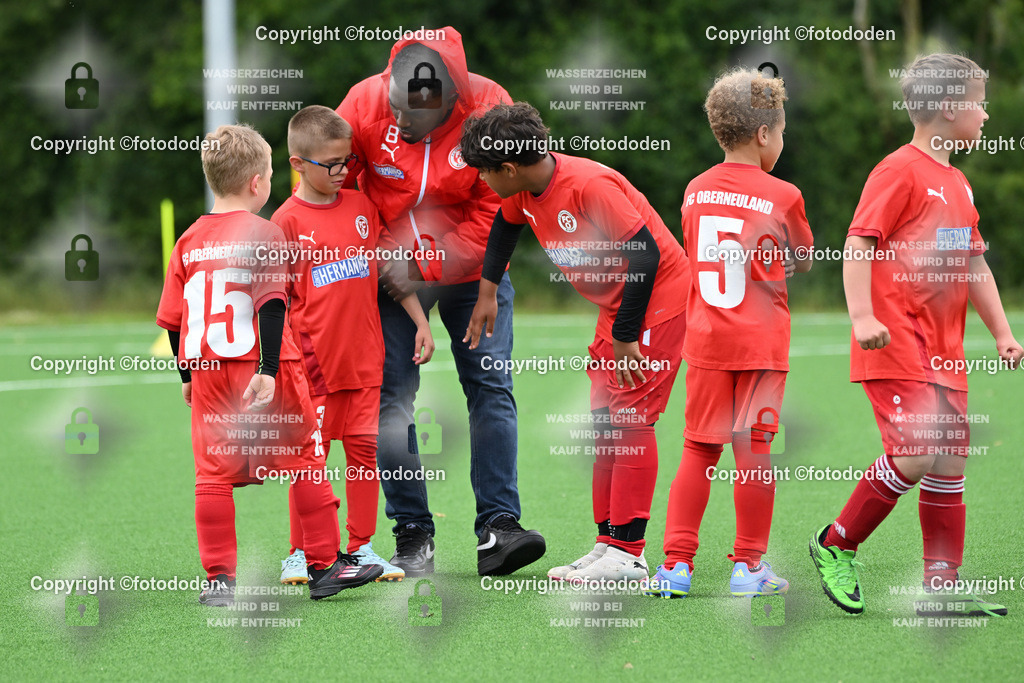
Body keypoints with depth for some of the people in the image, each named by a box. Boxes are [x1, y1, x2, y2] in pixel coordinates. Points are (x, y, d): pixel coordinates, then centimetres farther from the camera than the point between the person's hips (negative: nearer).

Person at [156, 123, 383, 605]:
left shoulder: (189, 241, 9)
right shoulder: (263, 234, -6)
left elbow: (172, 320, 12)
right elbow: (271, 305, -16)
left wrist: (187, 375, 22)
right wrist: (268, 370, -18)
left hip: (208, 370, 4)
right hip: (261, 367, -4)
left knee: (213, 474, 6)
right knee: (304, 462, 7)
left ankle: (219, 578, 3)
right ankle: (324, 565, 12)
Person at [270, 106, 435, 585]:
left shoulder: (361, 207, 9)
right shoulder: (287, 220, -6)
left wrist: (421, 324, 13)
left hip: (365, 356, 4)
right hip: (315, 362, -4)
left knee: (365, 450, 7)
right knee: (310, 456, 1)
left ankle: (361, 547, 16)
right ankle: (301, 554, 10)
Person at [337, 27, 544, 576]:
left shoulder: (490, 108, -20)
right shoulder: (365, 103, -17)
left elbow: (496, 213, -16)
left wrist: (424, 267, -19)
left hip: (470, 269, -1)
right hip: (390, 272, 1)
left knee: (490, 387, -9)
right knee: (393, 397, -2)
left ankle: (497, 528, -9)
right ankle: (412, 536, 4)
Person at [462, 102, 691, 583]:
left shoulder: (588, 186, -29)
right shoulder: (525, 191, -2)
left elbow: (645, 253, -28)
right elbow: (506, 224, 23)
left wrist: (625, 337, -23)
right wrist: (488, 293, 23)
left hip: (657, 299, -9)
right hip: (616, 305, 9)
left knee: (630, 422, -12)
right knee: (605, 424, 8)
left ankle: (627, 555, -11)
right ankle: (609, 544, 12)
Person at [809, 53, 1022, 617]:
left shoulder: (957, 184, 19)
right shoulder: (900, 171, -9)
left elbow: (974, 263, 26)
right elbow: (859, 242, -15)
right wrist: (862, 317, -25)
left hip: (943, 349, 9)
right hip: (896, 343, -9)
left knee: (950, 461, 6)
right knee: (917, 454, -17)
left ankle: (942, 587, 12)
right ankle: (835, 546, 0)